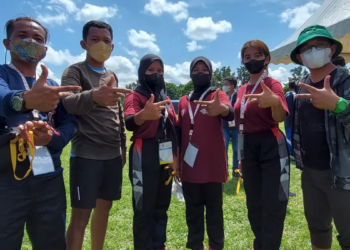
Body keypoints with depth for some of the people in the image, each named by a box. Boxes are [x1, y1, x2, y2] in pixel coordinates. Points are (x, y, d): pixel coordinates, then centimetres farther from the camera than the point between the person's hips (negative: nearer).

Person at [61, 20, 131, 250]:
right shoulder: (75, 71, -4)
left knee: (104, 207, 14)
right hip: (86, 155, -6)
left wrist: (123, 147, 17)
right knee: (81, 216, -2)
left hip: (113, 155, 6)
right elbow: (67, 103, -24)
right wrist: (94, 96, -45)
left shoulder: (112, 76, 15)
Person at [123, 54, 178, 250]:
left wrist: (176, 155, 7)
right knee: (144, 207, -2)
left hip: (165, 157, 6)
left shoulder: (166, 99, 14)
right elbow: (130, 122, -25)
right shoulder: (135, 96, -5)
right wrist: (144, 114, -47)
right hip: (144, 157, -6)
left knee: (162, 206, 15)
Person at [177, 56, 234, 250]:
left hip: (212, 165, -3)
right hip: (189, 166, 4)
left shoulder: (218, 95, -1)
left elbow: (230, 113, -24)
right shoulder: (183, 101, 10)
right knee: (192, 209, 13)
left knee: (214, 208, 7)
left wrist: (221, 109, -47)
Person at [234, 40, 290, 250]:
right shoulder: (242, 90, 10)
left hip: (271, 147, -6)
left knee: (272, 205, -2)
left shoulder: (273, 84, -7)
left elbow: (280, 118, -24)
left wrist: (276, 102, -47)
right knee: (254, 203, 18)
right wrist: (241, 155, 15)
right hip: (248, 148, 7)